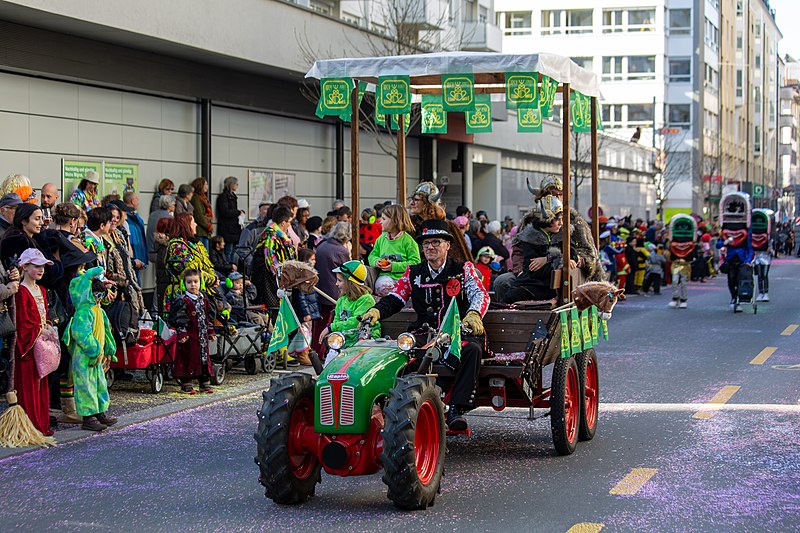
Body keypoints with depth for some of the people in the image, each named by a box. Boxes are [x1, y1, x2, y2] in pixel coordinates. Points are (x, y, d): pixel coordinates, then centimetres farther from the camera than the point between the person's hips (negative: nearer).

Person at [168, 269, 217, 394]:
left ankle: (205, 382, 19)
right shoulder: (182, 301, -8)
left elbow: (209, 317, 18)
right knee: (188, 358, -3)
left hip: (202, 336, 6)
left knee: (204, 357, 9)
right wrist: (182, 333, -20)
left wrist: (211, 332, 15)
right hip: (189, 337, -6)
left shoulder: (204, 299, 11)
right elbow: (178, 318, -12)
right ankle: (186, 384, 4)